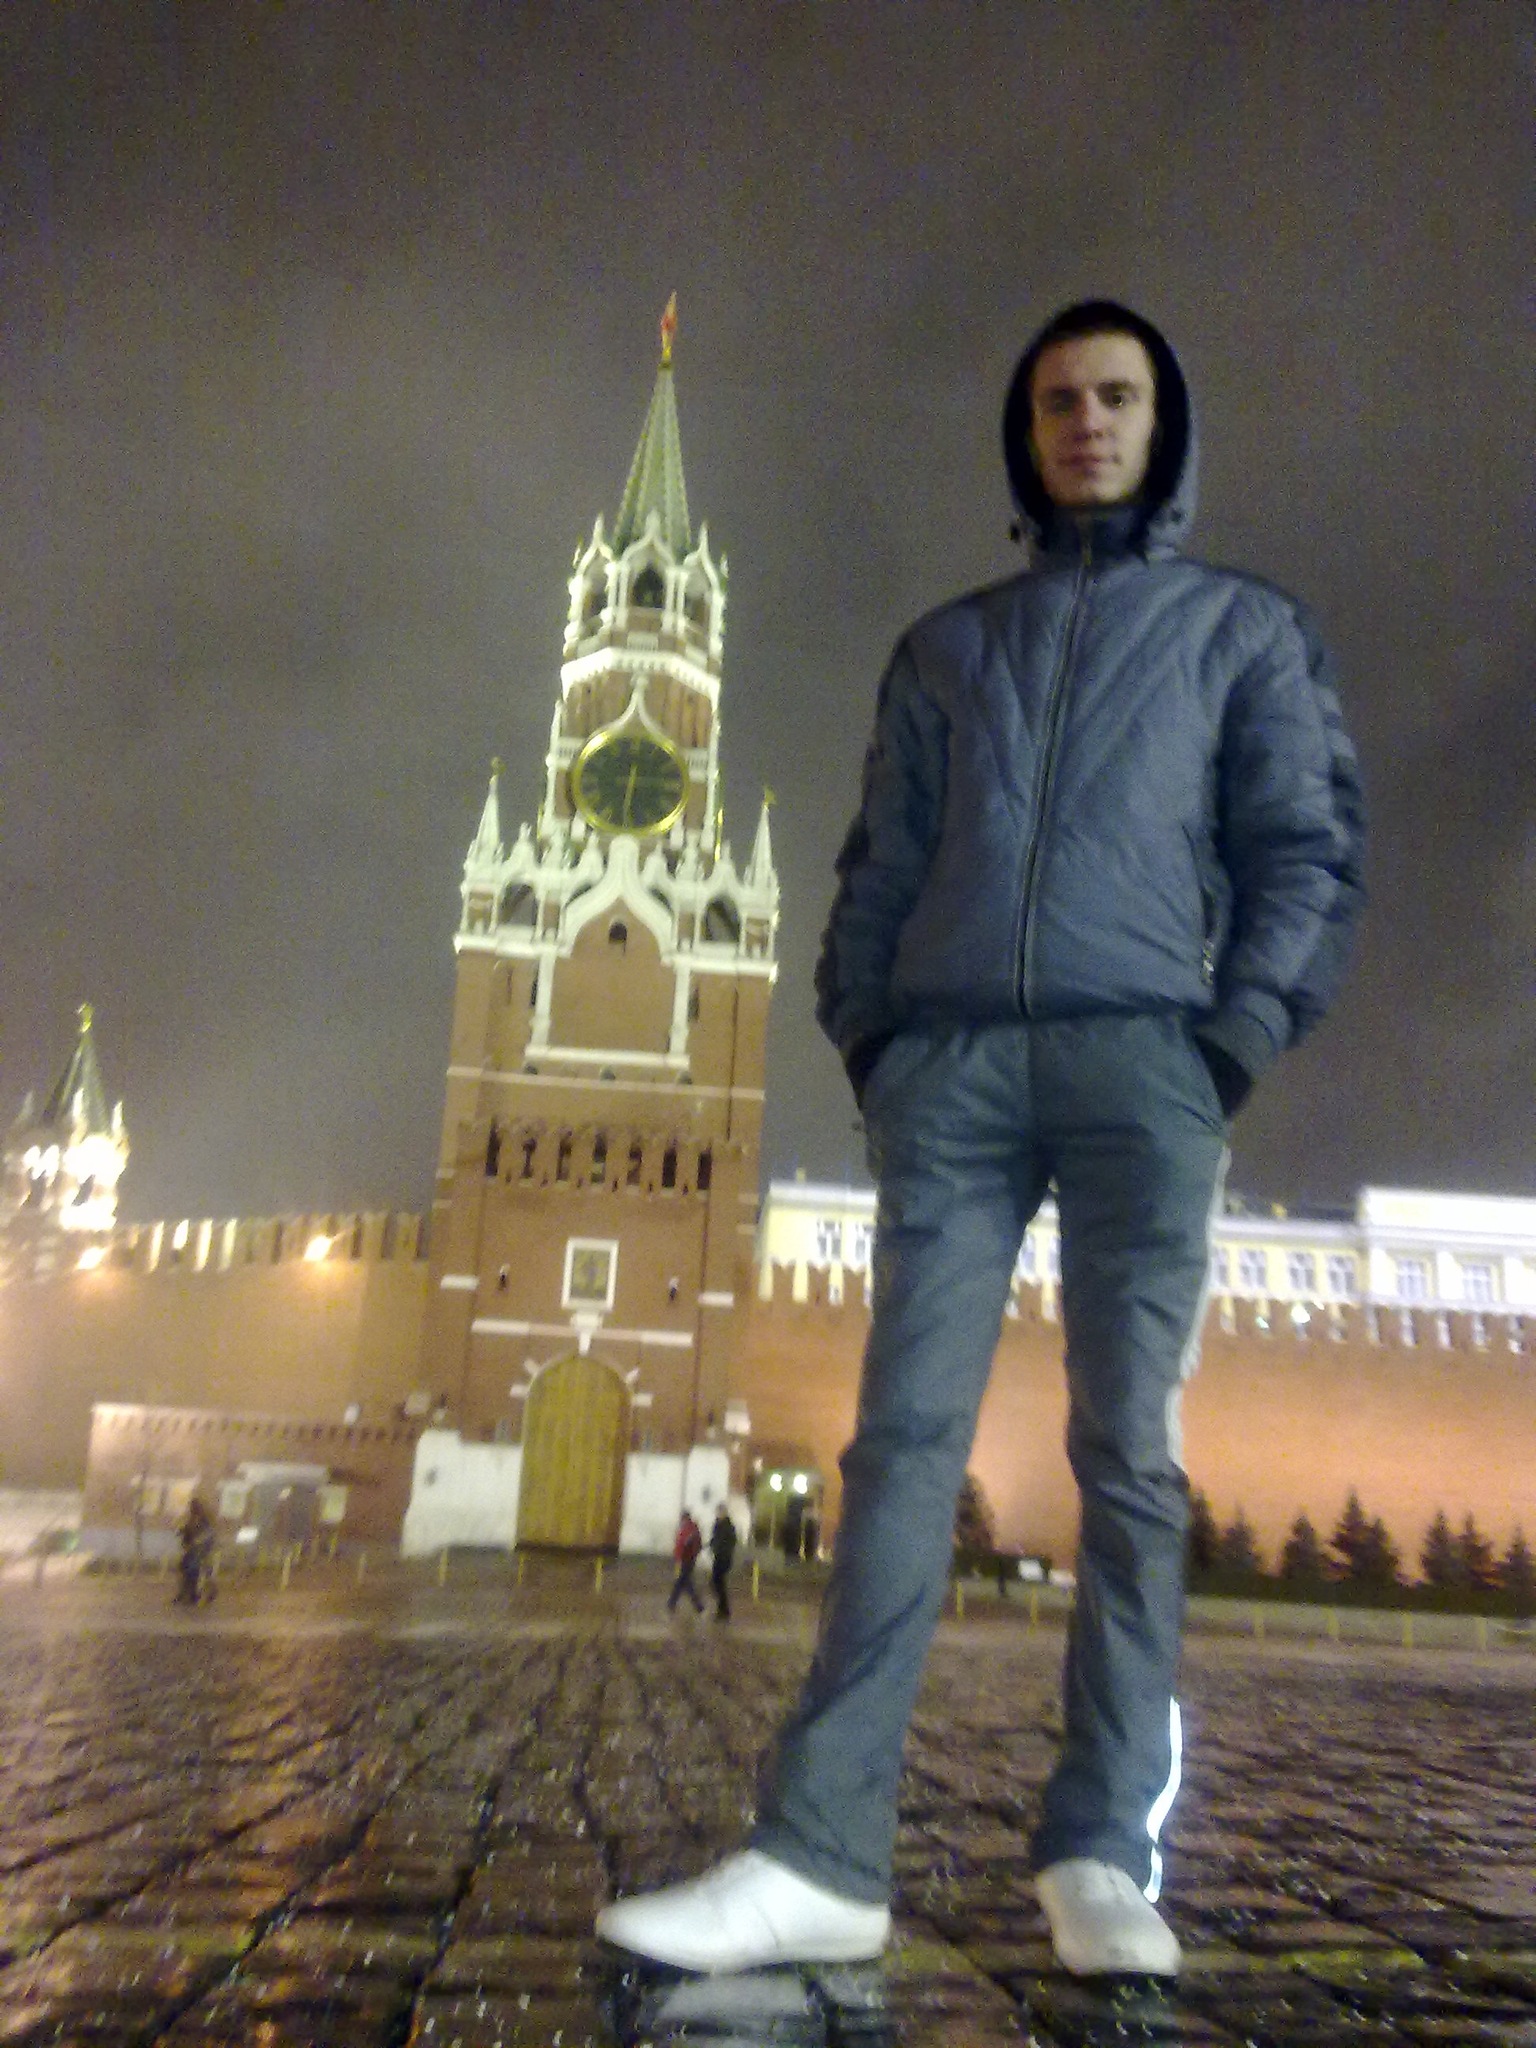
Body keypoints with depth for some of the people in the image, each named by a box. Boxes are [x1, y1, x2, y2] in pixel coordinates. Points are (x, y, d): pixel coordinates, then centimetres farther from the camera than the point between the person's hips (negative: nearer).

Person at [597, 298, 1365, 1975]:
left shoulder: (1246, 626, 19)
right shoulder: (943, 647, 24)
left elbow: (1308, 844, 8)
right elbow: (880, 867, 17)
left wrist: (1239, 1033, -6)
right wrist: (866, 1038, 4)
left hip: (1141, 1056, -1)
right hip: (950, 1063, 2)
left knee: (1128, 1453, -4)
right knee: (903, 1438, -7)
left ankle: (1105, 1856, 4)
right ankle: (822, 1855, -6)